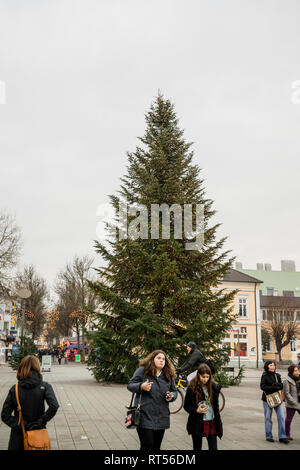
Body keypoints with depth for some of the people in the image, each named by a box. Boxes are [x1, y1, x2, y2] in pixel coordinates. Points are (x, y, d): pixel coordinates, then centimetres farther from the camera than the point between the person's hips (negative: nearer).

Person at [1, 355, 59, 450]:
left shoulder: (14, 389, -5)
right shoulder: (44, 387, -9)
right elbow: (54, 406, -22)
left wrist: (19, 426, -8)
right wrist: (41, 421, -12)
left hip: (18, 436, 1)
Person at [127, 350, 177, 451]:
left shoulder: (169, 375, 10)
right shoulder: (142, 370, -2)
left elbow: (174, 391, 20)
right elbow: (130, 385, -1)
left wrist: (171, 396, -4)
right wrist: (141, 386, -21)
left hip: (161, 418, 5)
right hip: (145, 416, -4)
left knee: (156, 446, 11)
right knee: (147, 446, -8)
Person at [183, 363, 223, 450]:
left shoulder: (214, 387, 0)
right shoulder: (192, 388, -8)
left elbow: (216, 406, 12)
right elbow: (186, 406, -4)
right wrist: (196, 410, -18)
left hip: (211, 422, 2)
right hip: (197, 423, -2)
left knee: (213, 447, 0)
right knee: (197, 447, 9)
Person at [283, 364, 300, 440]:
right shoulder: (287, 381, -11)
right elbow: (287, 394, -13)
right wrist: (294, 402, -16)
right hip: (291, 404, -6)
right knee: (288, 419, 4)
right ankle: (287, 435, 19)